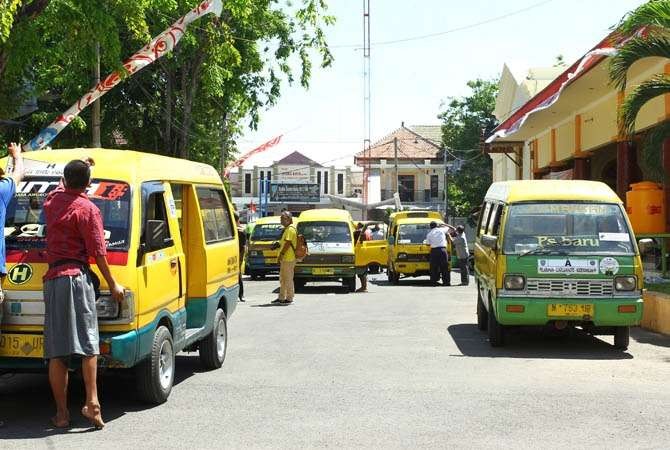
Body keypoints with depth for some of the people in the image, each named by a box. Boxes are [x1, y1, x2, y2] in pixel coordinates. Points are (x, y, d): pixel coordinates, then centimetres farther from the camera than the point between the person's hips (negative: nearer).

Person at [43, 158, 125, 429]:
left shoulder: (52, 200, 11)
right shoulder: (87, 209, -5)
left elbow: (62, 187, 38)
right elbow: (98, 252, -7)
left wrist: (80, 168, 50)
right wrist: (113, 284, 2)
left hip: (52, 279, 4)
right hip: (78, 277, -4)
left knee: (56, 352, 4)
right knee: (88, 344, 0)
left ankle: (61, 413, 5)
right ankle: (92, 402, -12)